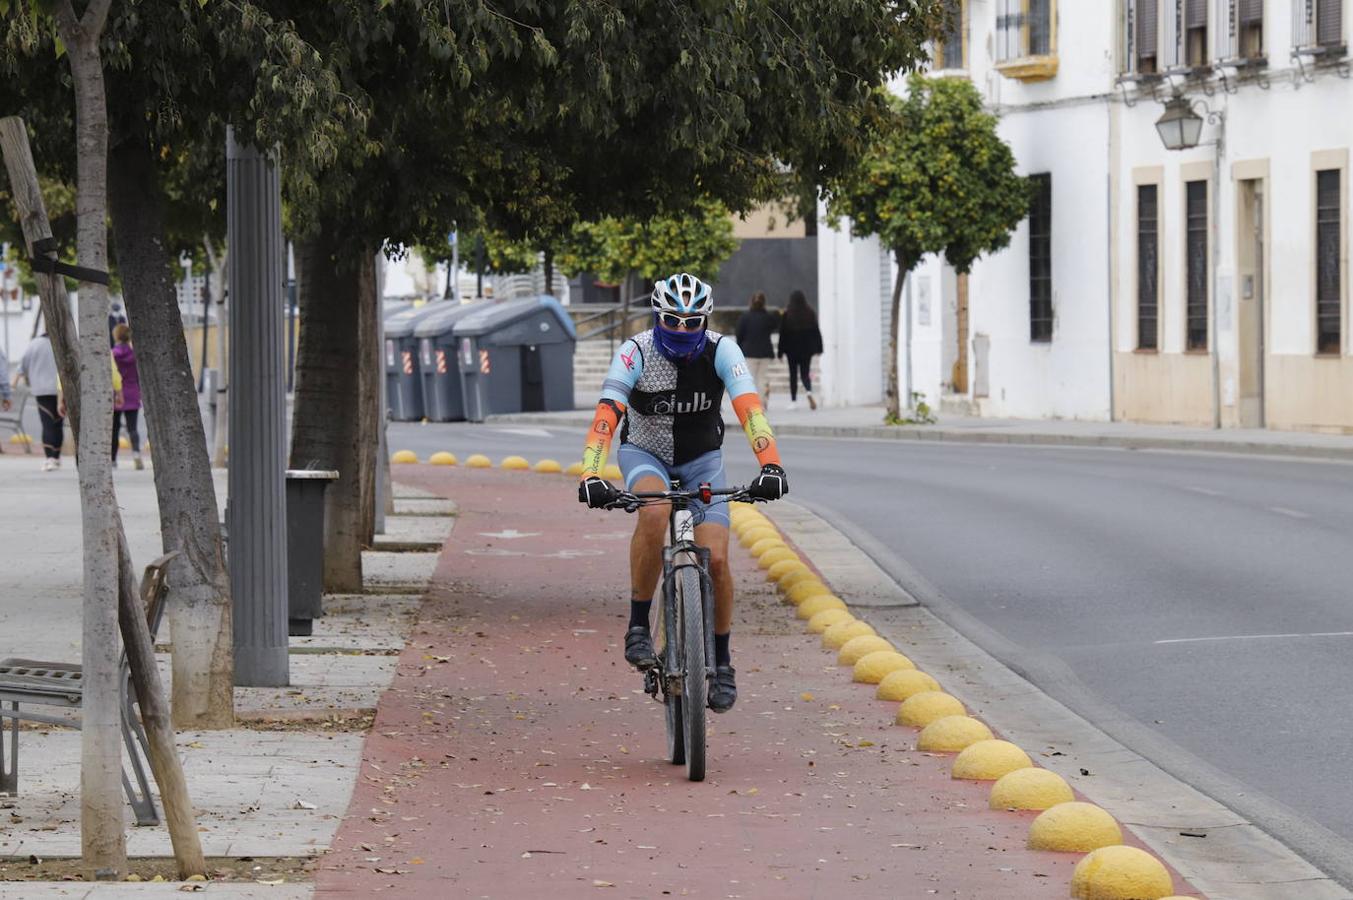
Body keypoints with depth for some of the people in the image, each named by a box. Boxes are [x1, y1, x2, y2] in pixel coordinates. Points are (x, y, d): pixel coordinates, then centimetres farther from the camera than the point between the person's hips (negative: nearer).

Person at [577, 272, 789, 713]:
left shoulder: (721, 351, -21)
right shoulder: (635, 353, -23)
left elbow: (750, 409, -33)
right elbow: (605, 416, -33)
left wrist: (770, 466, -49)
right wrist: (591, 477, -48)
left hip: (701, 459, 2)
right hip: (645, 454, -1)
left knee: (715, 559, -14)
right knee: (653, 515, -36)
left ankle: (721, 661, 8)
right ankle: (638, 627, -22)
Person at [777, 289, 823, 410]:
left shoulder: (787, 315, -8)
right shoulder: (810, 313, -2)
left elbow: (783, 333, -6)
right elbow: (816, 331, 1)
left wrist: (781, 351, -1)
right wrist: (818, 349, 8)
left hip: (792, 349, -2)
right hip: (807, 349, 2)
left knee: (793, 374, 7)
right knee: (805, 373, 9)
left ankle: (794, 401, 5)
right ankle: (809, 392, -20)